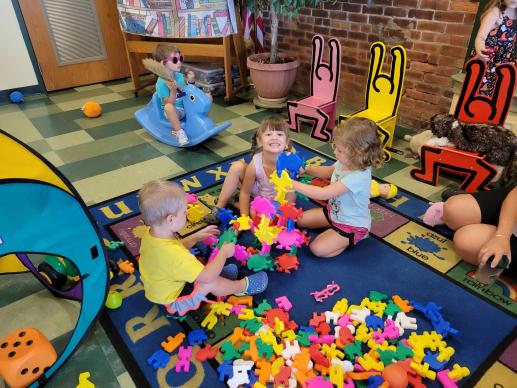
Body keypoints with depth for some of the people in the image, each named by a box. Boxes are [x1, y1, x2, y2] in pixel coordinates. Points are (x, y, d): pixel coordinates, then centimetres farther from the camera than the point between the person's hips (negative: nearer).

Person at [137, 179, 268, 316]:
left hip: (162, 287, 9)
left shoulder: (152, 234, -14)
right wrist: (224, 253, -21)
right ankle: (243, 286, 11)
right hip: (172, 299, -9)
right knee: (211, 283, -12)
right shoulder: (173, 255, -42)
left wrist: (196, 237, 1)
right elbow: (207, 277, -34)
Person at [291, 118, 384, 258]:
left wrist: (292, 183, -36)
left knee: (318, 249, -17)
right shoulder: (346, 162, -13)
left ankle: (354, 238, 3)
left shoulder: (357, 177, -38)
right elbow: (328, 171, 11)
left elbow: (322, 194, -39)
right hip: (335, 212, 8)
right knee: (300, 220, 9)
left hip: (352, 224, -8)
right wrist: (306, 169, -5)